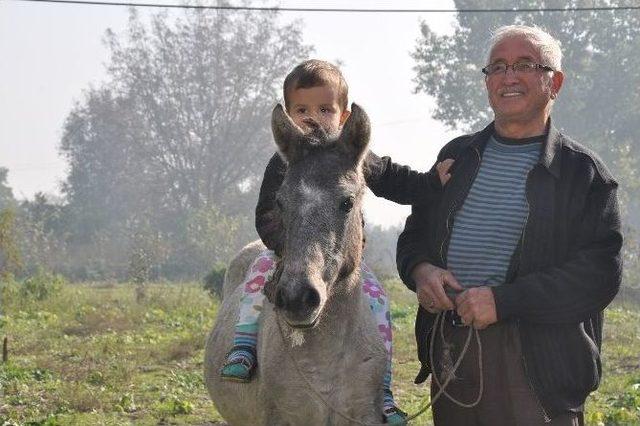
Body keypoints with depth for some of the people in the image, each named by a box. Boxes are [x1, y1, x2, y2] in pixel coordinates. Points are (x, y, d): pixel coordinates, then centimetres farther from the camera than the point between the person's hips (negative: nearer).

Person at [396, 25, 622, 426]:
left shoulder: (584, 172, -2)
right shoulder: (456, 156, 14)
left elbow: (601, 272, -11)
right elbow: (414, 234, 21)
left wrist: (503, 301, -20)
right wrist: (420, 269, -4)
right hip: (450, 354, 5)